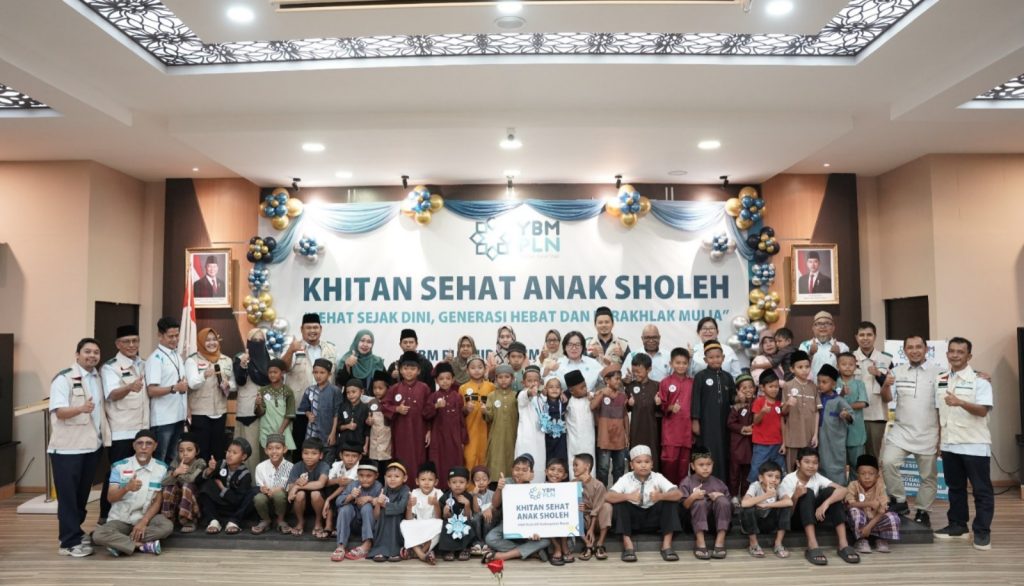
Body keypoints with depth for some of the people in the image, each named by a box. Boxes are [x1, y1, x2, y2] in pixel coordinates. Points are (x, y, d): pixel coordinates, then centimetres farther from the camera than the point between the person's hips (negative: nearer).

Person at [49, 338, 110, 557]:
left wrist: (104, 434, 12)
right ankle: (70, 542, 4)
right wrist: (82, 408, -37)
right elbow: (59, 411, -19)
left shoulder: (98, 377, 11)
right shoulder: (64, 378, -11)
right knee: (68, 496, -1)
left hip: (92, 444, 7)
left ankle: (75, 534, 26)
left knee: (82, 494, 14)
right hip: (68, 447, -7)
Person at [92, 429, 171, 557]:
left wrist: (144, 521, -18)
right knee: (98, 535, -31)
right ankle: (143, 545, -23)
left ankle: (119, 543, -21)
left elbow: (158, 501, -3)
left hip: (146, 517, 1)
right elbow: (111, 498, -13)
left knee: (167, 526, -31)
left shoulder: (161, 468, -4)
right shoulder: (119, 466, -5)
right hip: (120, 519, 0)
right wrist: (127, 488, -34)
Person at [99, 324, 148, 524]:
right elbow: (113, 394, -27)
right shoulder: (110, 367, -10)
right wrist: (130, 387, -46)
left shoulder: (143, 365, 12)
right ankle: (106, 516, 12)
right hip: (120, 432, -6)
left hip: (142, 430, 6)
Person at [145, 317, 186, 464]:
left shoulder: (178, 356, 13)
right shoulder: (156, 358, -11)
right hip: (163, 419, -7)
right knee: (159, 460, 2)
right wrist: (174, 388, -29)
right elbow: (152, 390, -18)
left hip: (179, 416, 8)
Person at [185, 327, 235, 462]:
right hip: (199, 413, -4)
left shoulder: (226, 360, 9)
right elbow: (192, 384, -18)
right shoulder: (192, 360, -5)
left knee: (217, 448, 11)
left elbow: (233, 384, 13)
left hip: (220, 411, 4)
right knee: (200, 450, -2)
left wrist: (227, 385, -10)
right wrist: (204, 375, -39)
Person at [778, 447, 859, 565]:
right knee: (807, 493, -31)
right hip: (796, 519, -4)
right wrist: (795, 496, -40)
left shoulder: (817, 478, -5)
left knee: (830, 491, -21)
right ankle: (812, 546, -41)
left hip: (816, 516, 4)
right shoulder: (788, 481, -15)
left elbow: (843, 490, -20)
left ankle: (843, 545, -28)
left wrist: (826, 503, -37)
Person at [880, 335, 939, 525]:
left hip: (928, 434, -1)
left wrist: (942, 436, -1)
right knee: (888, 462, -16)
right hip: (901, 430, 1)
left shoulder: (938, 372, -3)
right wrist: (886, 385, -19)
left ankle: (922, 511, 25)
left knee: (928, 475, 9)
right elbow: (887, 399, 2)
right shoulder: (897, 371, 3)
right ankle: (900, 501, 2)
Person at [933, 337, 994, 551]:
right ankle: (957, 525, 23)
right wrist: (938, 440, 10)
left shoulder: (979, 380, -8)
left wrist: (960, 402, -34)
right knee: (955, 487, 14)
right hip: (949, 444, 5)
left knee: (981, 489, 2)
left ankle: (982, 531, 9)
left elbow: (983, 410, -18)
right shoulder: (940, 380, 8)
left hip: (975, 444, -5)